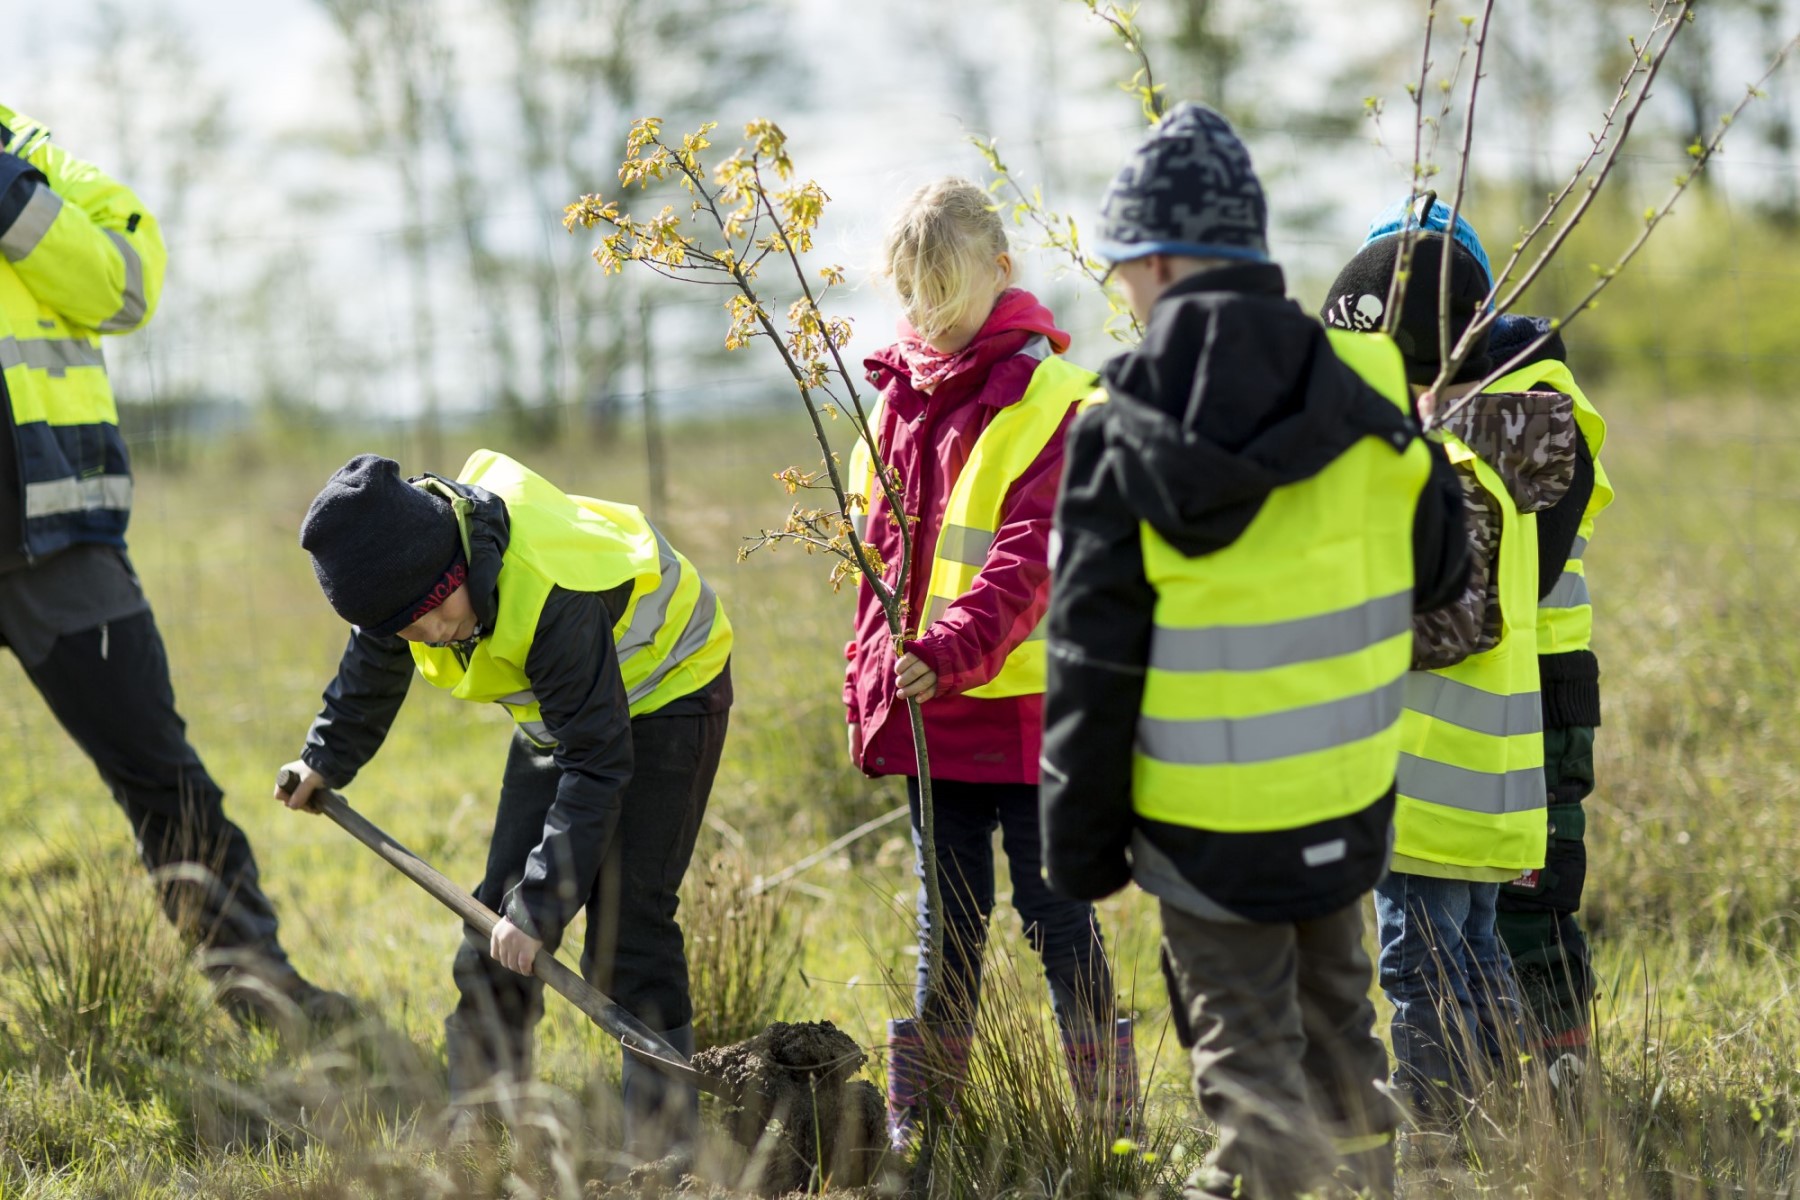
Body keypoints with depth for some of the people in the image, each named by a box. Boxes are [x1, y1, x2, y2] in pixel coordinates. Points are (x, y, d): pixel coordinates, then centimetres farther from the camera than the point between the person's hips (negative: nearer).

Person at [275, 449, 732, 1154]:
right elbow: (374, 663, 8)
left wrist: (541, 908, -35)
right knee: (502, 907, 4)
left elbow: (597, 765, -35)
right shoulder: (404, 555, -18)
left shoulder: (552, 598, -41)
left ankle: (664, 1144, -10)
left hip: (663, 692, -8)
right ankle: (479, 1119, 12)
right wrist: (328, 759, 19)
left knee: (627, 922, -15)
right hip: (558, 713, 8)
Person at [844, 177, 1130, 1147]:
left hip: (1024, 703, -6)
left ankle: (1110, 1124, 8)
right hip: (923, 706, 6)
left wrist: (953, 648, -31)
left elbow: (1029, 558, -19)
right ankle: (920, 1123, 19)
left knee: (1053, 916, 0)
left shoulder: (1051, 401, -10)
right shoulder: (899, 392, 11)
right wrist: (872, 673, 12)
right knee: (948, 918, 13)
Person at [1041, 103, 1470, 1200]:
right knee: (1338, 1027, 23)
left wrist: (1080, 842, -1)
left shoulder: (1124, 431, -14)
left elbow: (1094, 658, -11)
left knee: (1250, 1065, 7)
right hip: (1350, 790, 4)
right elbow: (1440, 573, 6)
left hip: (1209, 815, -4)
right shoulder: (1364, 386, -6)